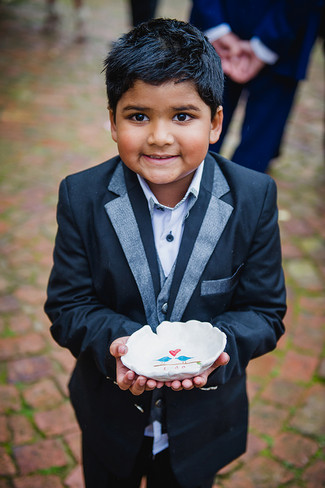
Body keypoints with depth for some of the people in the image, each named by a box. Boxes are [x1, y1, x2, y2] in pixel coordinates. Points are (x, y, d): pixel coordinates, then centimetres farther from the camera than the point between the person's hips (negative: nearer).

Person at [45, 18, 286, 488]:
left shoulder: (254, 197, -17)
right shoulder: (81, 197, -16)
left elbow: (265, 311, -12)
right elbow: (67, 307, -13)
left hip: (203, 419, 1)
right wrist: (117, 342, -33)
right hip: (111, 416, 0)